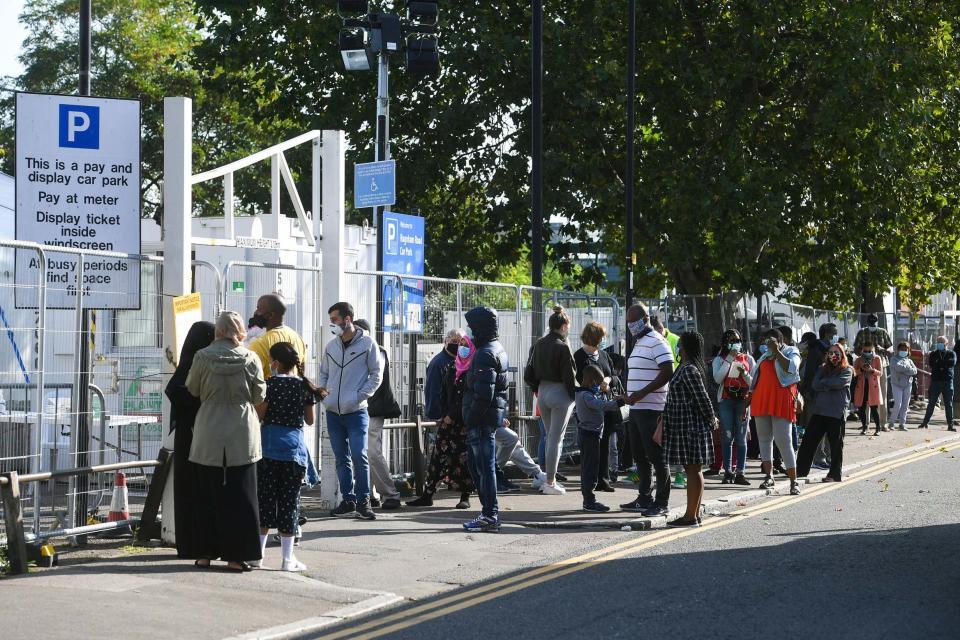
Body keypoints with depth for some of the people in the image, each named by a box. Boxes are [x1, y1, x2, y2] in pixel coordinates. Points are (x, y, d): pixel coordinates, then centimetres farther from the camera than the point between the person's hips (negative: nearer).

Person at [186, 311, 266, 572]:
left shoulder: (202, 357, -7)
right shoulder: (250, 359, -8)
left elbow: (192, 389, 7)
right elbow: (260, 396, 0)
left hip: (208, 436, 1)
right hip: (242, 436, -1)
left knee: (208, 495, 11)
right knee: (239, 497, 4)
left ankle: (205, 553, 14)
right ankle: (235, 555, 3)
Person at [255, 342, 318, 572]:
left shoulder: (270, 384, -7)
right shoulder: (304, 386, 1)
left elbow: (259, 415, -9)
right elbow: (310, 419, 7)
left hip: (269, 448, -1)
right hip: (295, 449, 1)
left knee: (265, 498, 9)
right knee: (290, 501, 3)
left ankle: (259, 551, 14)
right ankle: (288, 558, 2)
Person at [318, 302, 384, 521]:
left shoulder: (367, 343, -4)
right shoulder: (331, 346, 11)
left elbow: (376, 374, -3)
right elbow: (323, 373, 22)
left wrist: (360, 396, -11)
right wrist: (322, 390, 3)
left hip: (356, 412, -5)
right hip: (333, 412, 5)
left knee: (359, 455, -12)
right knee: (342, 458, 9)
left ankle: (363, 501, -3)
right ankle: (348, 500, 15)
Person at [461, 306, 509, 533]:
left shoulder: (485, 354, -16)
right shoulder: (498, 349, 17)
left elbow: (483, 393, -23)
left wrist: (471, 418, -19)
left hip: (482, 418, -10)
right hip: (494, 415, 10)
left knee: (483, 466, -6)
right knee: (477, 464, 16)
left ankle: (490, 516, -3)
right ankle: (490, 513, 20)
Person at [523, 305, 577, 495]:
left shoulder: (539, 344, 4)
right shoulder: (563, 347, -16)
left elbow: (529, 374, 8)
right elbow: (569, 375, -15)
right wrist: (575, 396, -5)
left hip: (543, 392, 7)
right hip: (560, 393, -7)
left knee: (550, 437, 17)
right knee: (556, 439, -1)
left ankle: (549, 479, 20)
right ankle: (550, 483, 1)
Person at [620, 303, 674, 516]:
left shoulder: (656, 342, -11)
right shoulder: (638, 343, 19)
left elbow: (667, 373, -20)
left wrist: (642, 393, -21)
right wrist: (630, 395, 13)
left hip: (651, 409, -10)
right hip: (636, 409, 10)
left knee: (656, 457, -6)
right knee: (640, 456, 14)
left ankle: (661, 504, -4)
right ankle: (644, 499, 21)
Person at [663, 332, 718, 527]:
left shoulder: (689, 370, -17)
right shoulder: (685, 367, 14)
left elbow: (703, 398, -18)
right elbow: (701, 399, 20)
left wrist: (712, 421, -7)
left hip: (690, 427, -10)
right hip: (686, 427, 10)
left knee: (693, 470, -7)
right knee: (693, 470, 12)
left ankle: (691, 516, -6)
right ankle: (694, 513, 16)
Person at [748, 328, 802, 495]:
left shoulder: (791, 352, 4)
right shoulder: (765, 355, 22)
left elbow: (791, 367, -17)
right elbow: (757, 378, 25)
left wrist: (776, 351, -14)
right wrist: (749, 399, 21)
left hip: (781, 402, -7)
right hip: (762, 400, 7)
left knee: (784, 440, -11)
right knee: (764, 438, 8)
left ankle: (793, 481, -9)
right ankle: (769, 476, 17)